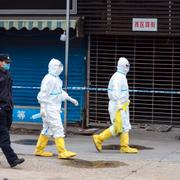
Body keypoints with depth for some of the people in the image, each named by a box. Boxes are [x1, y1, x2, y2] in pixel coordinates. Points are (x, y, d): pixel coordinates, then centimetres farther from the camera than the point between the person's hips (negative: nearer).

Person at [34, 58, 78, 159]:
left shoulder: (57, 79, 16)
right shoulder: (48, 79, -16)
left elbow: (61, 92, 26)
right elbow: (43, 94, -18)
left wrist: (71, 99, 23)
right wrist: (42, 108, -22)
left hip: (55, 108, 10)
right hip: (50, 109, -10)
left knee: (47, 130, 15)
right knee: (58, 129, -11)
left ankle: (39, 150, 22)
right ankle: (62, 152, -11)